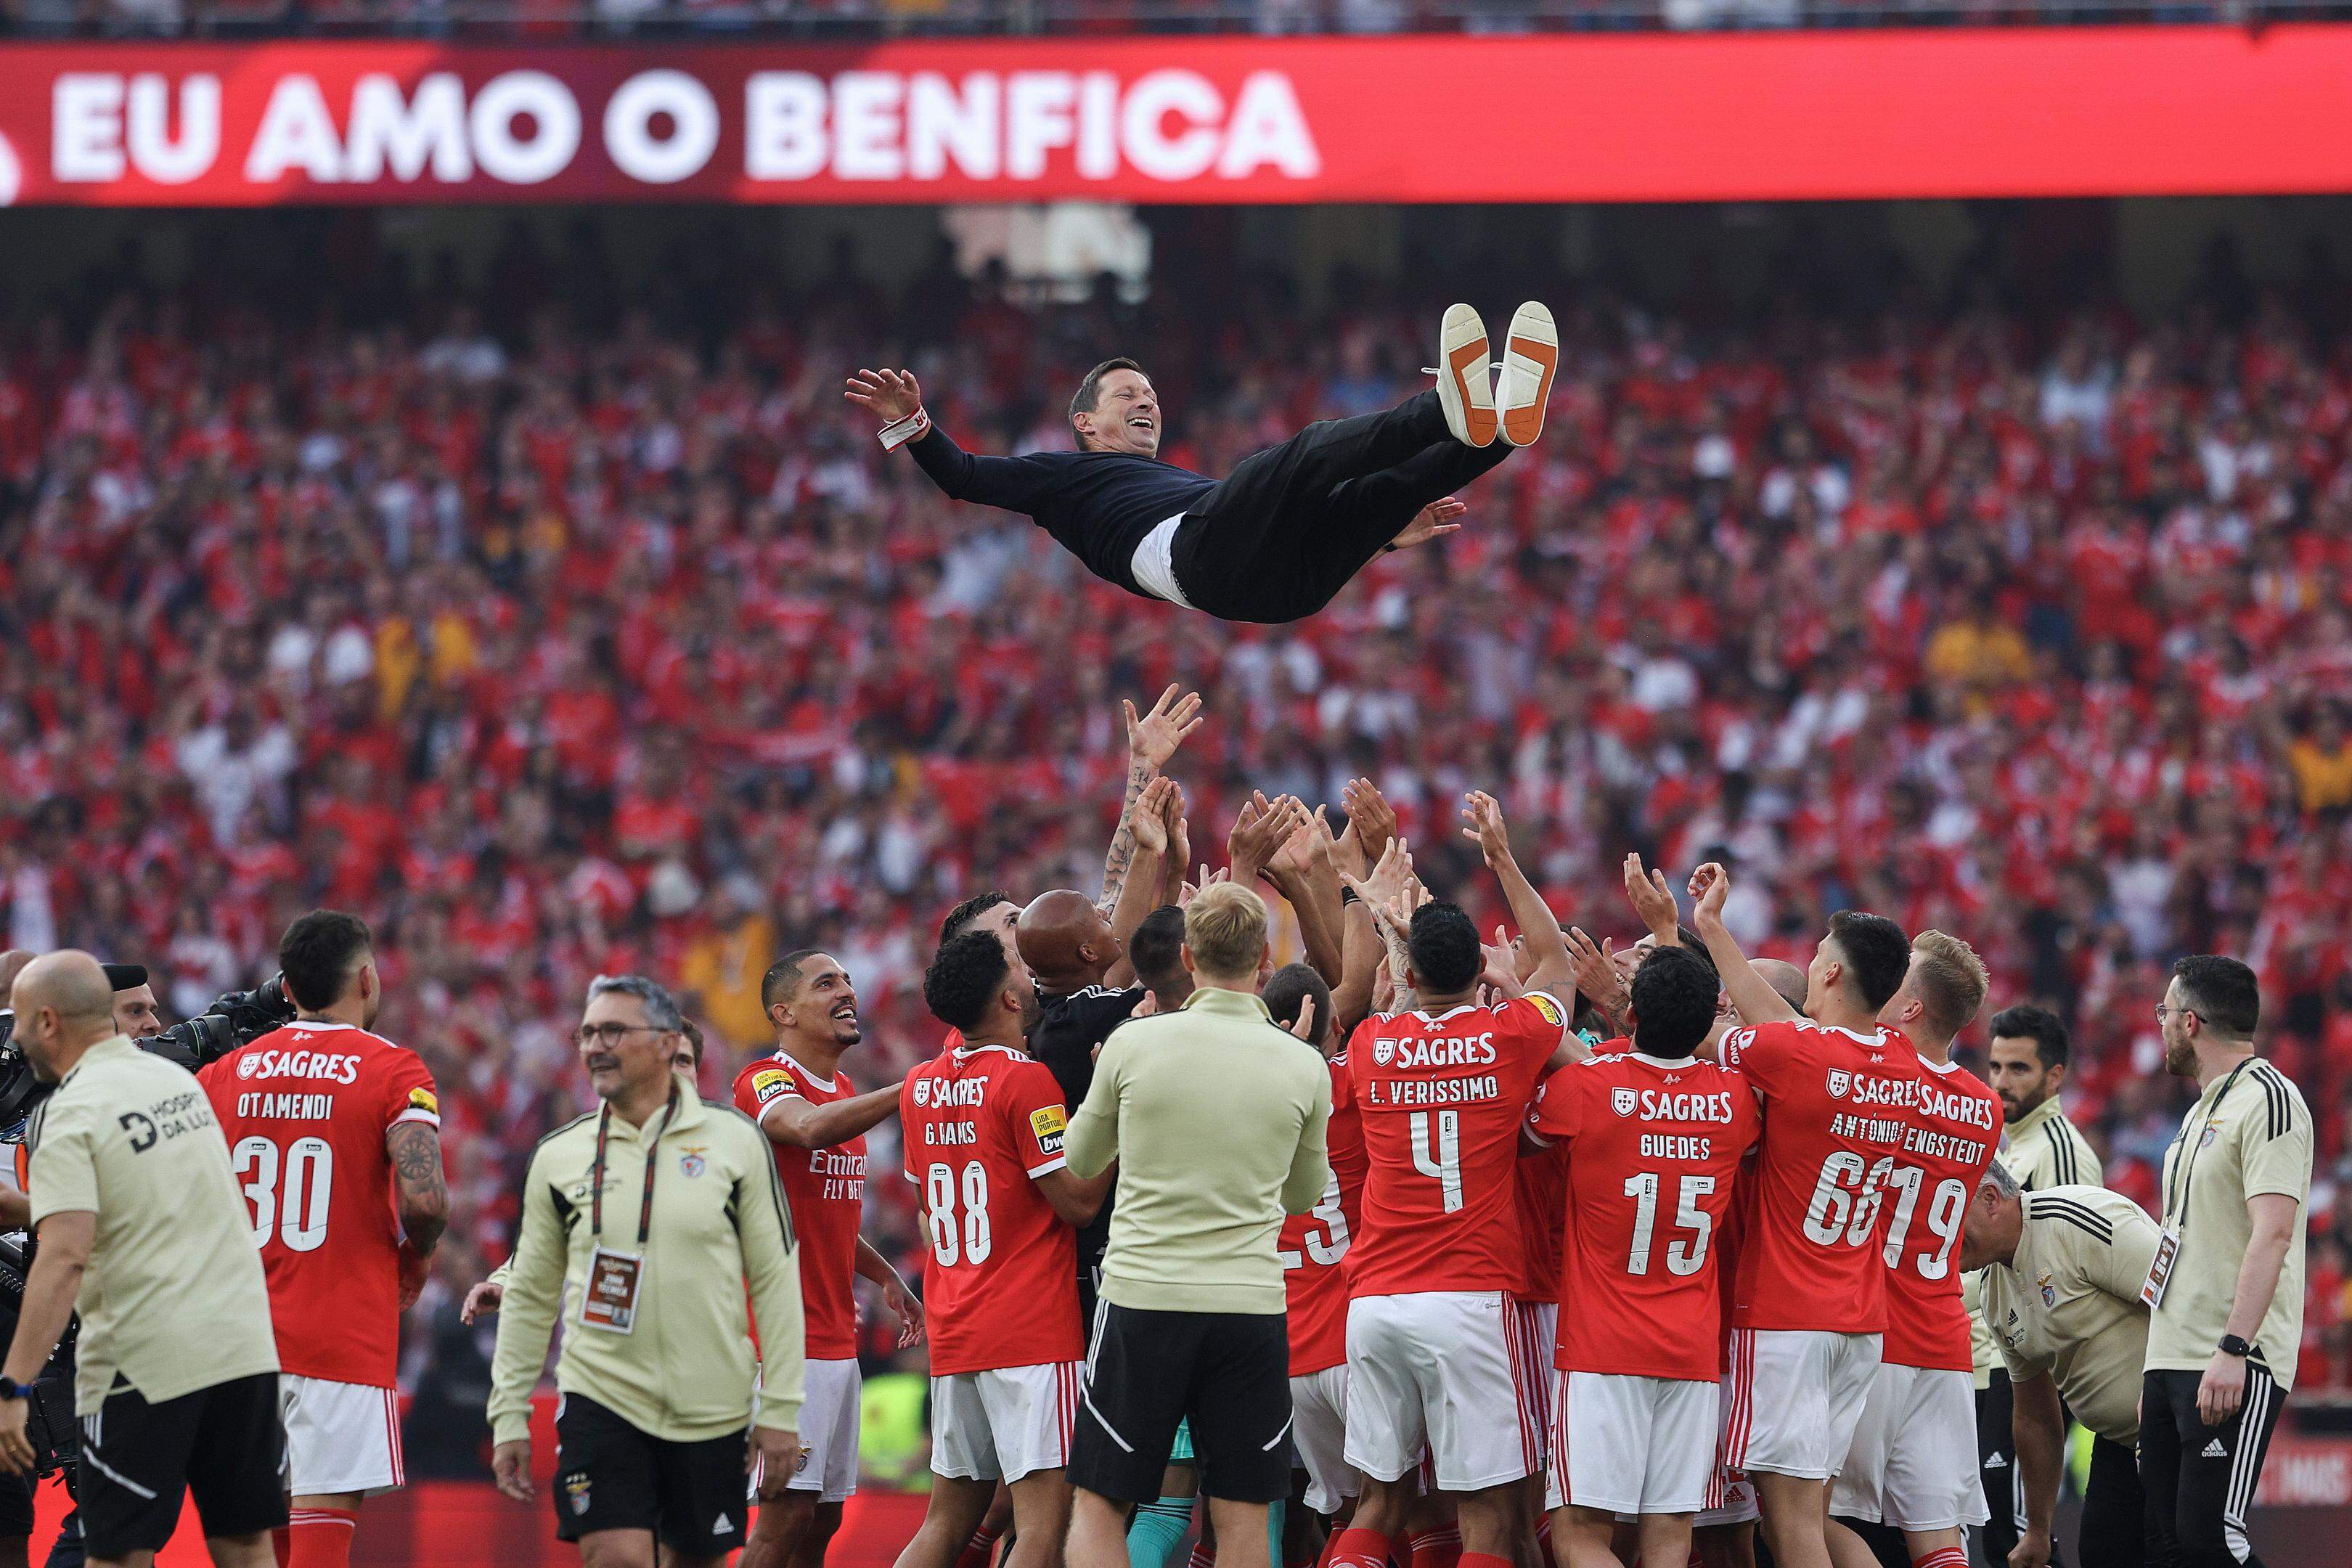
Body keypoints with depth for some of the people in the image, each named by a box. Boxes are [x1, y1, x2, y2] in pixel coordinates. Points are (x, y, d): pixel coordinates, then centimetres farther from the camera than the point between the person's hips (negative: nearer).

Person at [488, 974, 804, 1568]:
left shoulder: (735, 1141, 1)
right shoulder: (558, 1157, 5)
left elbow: (776, 1279, 2)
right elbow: (529, 1296, 12)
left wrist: (779, 1412, -2)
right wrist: (508, 1416, 7)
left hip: (711, 1409, 0)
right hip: (601, 1400, 0)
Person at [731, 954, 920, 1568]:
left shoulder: (845, 1093, 17)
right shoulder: (765, 1082, -11)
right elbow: (811, 1128, -35)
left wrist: (886, 1276, 23)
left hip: (837, 1343, 9)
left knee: (823, 1518, 7)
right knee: (786, 1513, -13)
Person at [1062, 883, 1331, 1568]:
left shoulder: (1134, 1045, -5)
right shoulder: (1303, 1067, -1)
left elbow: (1081, 1161, 13)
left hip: (1141, 1299, -1)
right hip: (1251, 1303, 1)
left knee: (1098, 1504, 7)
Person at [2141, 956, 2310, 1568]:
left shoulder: (2267, 1099, -9)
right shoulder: (2201, 1113, 22)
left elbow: (2272, 1234, -19)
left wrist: (2232, 1351, -26)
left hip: (2235, 1371, -10)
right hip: (2171, 1361, 10)